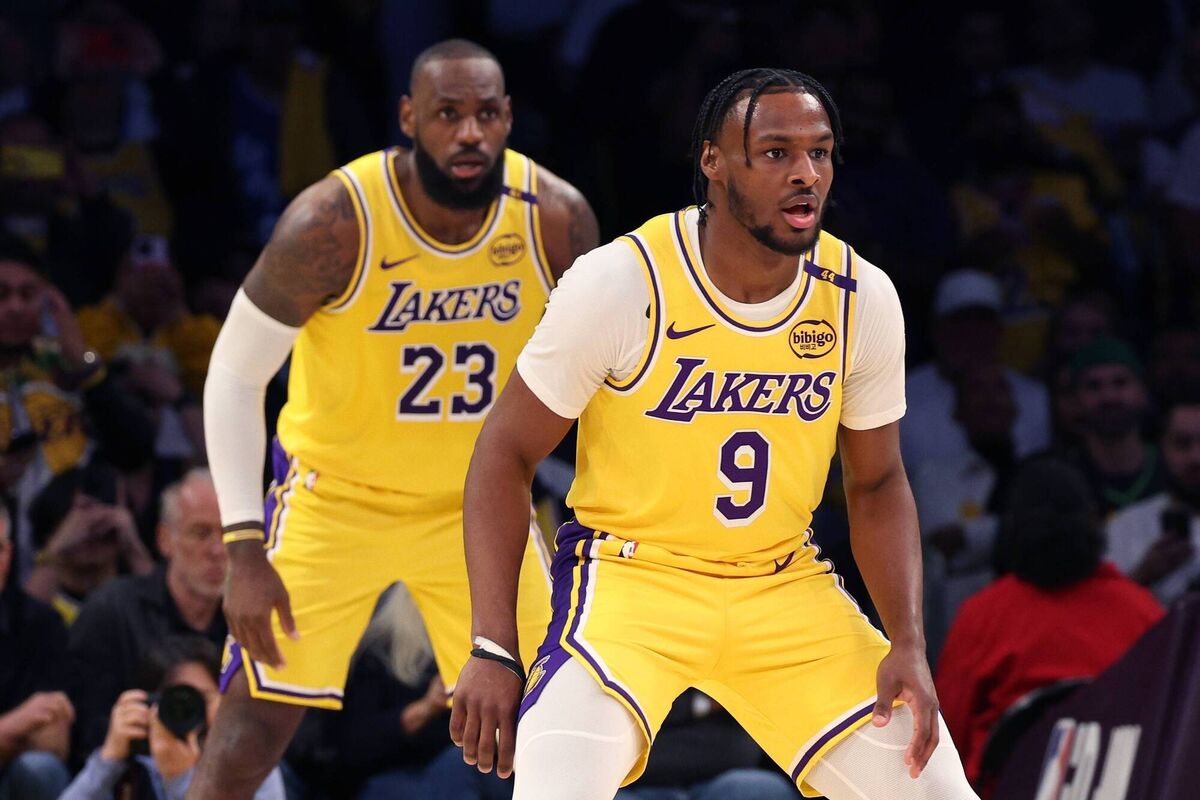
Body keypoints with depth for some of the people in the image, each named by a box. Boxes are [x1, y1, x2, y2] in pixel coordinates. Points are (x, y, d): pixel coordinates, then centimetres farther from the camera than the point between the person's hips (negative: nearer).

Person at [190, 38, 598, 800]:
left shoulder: (558, 219, -16)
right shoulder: (334, 222, -25)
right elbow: (235, 375, -15)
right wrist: (246, 551, -19)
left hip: (479, 503, 3)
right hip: (336, 497, -3)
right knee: (252, 732, -9)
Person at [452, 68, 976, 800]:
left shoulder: (861, 298, -6)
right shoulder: (620, 283, -18)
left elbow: (877, 484, 7)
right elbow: (507, 454, -9)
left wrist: (909, 645, -6)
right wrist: (493, 649, -16)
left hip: (785, 585, 4)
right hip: (632, 572, -4)